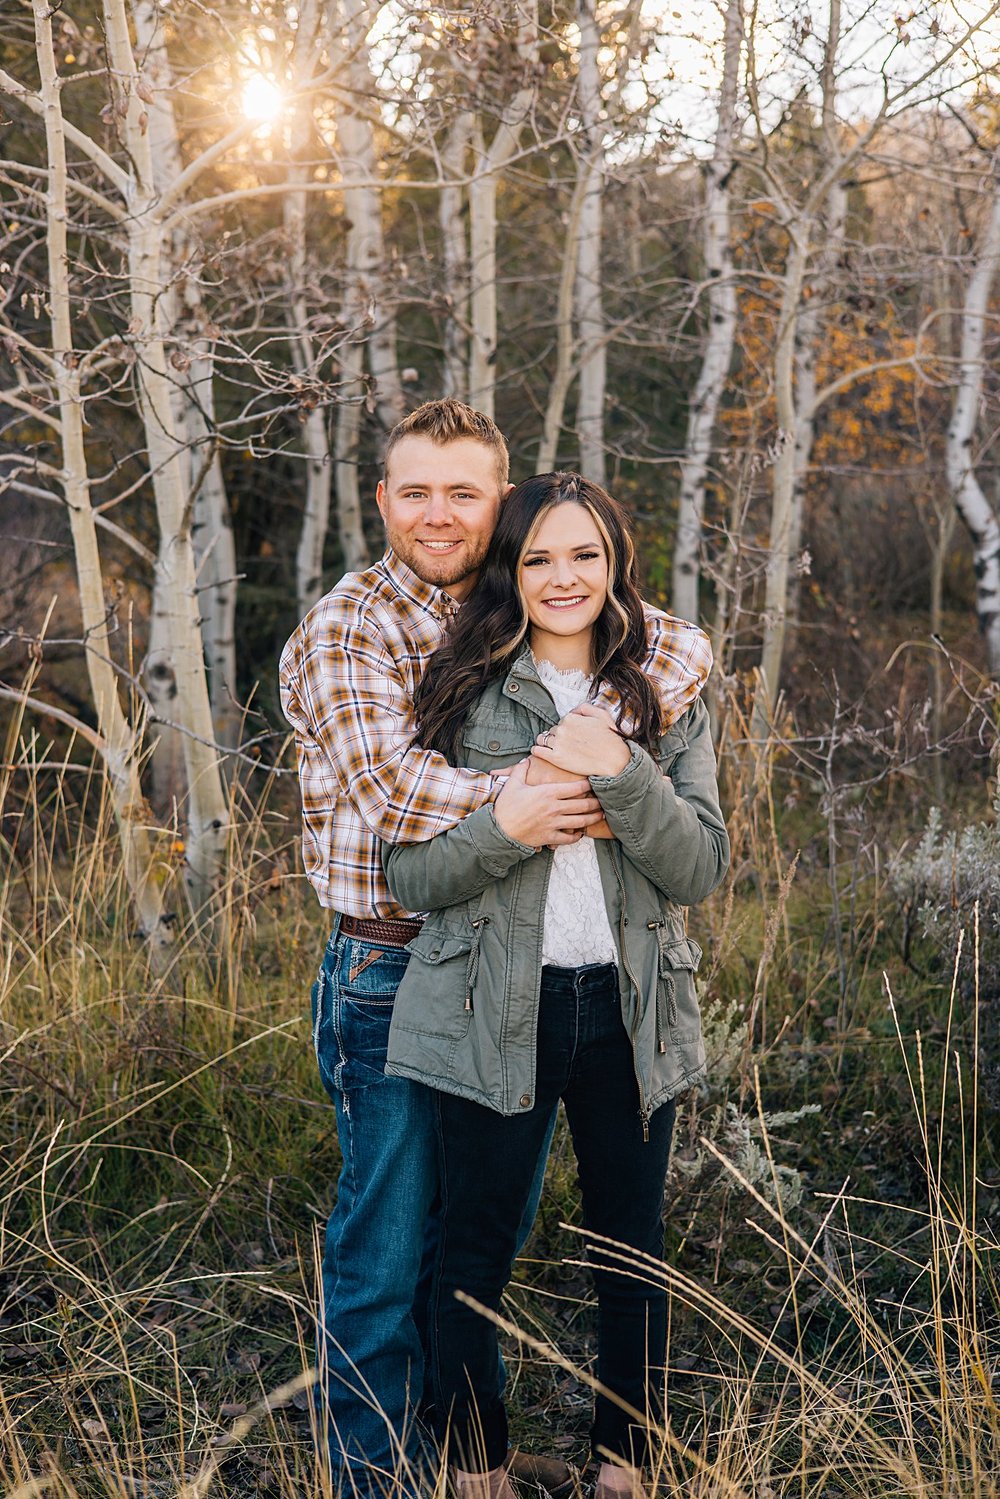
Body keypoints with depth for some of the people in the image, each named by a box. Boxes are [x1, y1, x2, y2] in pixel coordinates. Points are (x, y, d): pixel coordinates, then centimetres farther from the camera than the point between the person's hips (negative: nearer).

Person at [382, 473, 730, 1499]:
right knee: (474, 1250, 9)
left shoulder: (666, 699, 3)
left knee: (631, 1250, 14)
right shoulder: (462, 694, -2)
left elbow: (701, 869, -5)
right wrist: (512, 821, -22)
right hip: (492, 1010, -2)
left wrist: (619, 774, -20)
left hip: (632, 1007, 2)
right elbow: (408, 875, -6)